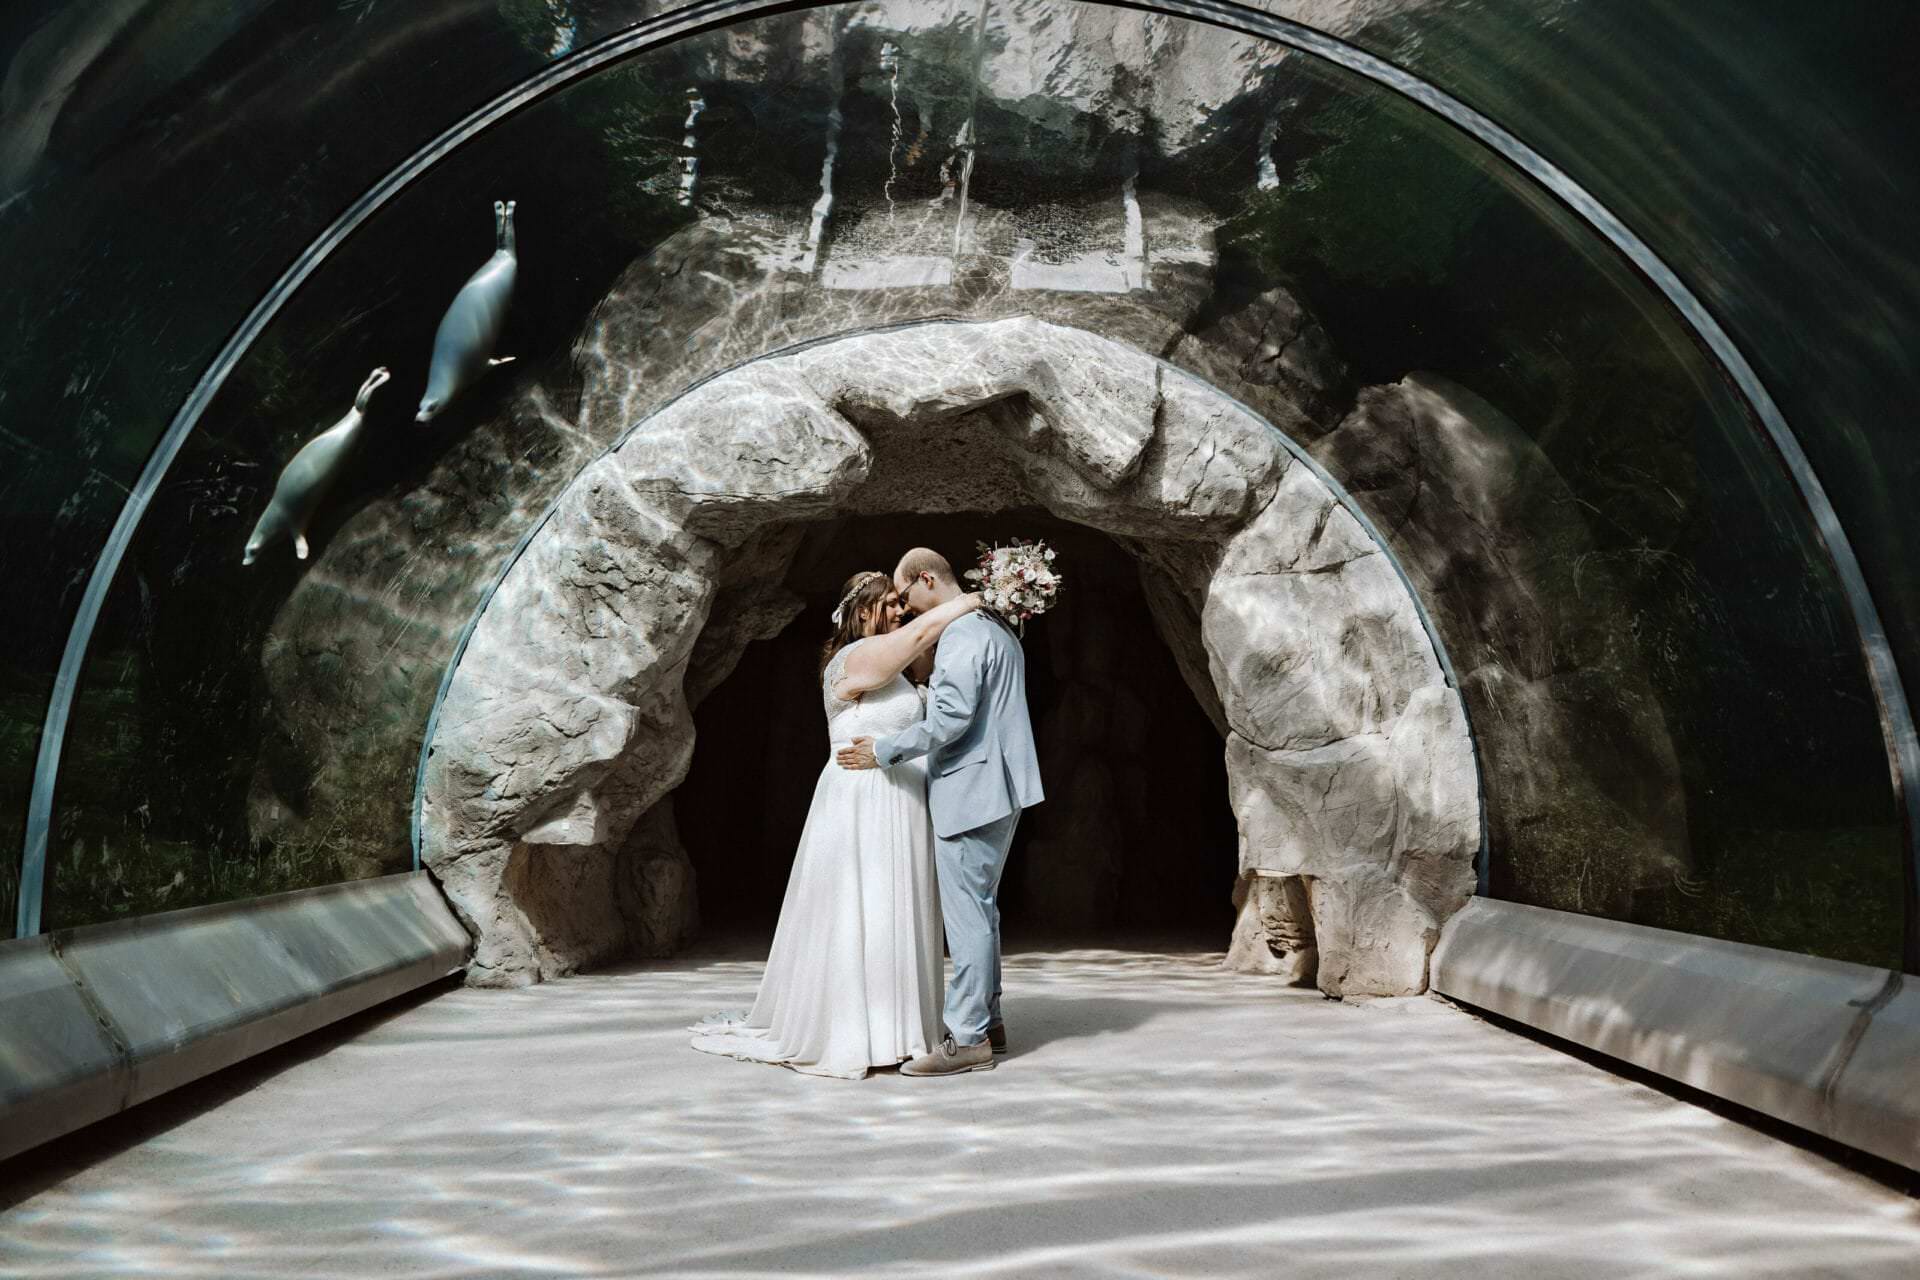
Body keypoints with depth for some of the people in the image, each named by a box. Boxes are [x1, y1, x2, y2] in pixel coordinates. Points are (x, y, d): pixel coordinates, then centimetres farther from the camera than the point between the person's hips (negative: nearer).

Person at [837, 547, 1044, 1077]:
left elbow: (951, 718, -24)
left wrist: (885, 750, -15)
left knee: (967, 912, -6)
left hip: (971, 790, -11)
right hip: (996, 787, 11)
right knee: (979, 907, 17)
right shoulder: (997, 629, 17)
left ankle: (968, 1038, -1)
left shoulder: (962, 635, -16)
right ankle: (987, 1020, 25)